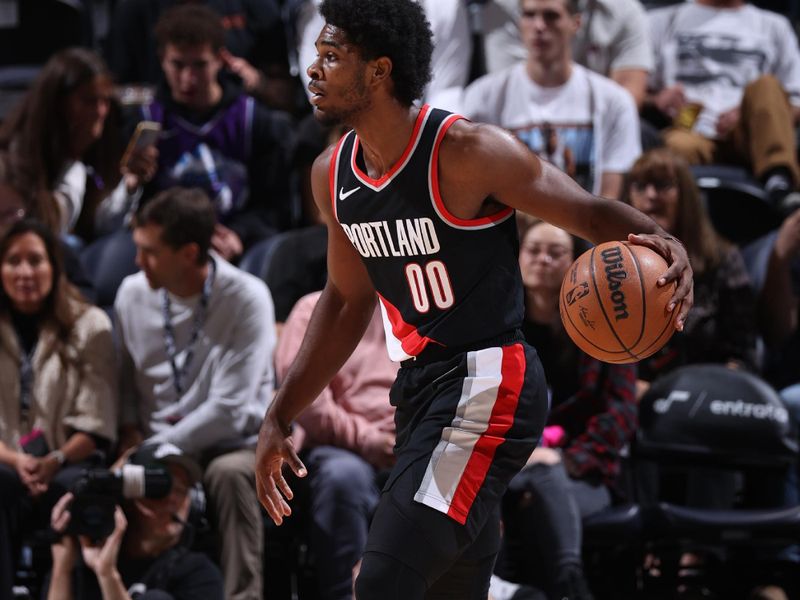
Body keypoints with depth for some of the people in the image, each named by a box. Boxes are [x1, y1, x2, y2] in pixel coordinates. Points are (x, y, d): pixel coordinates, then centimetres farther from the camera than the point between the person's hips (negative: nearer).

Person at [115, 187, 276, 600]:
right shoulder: (133, 293, 3)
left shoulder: (246, 299, -14)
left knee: (229, 472, -39)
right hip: (158, 446, 4)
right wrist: (130, 430, -4)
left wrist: (151, 451, -17)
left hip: (234, 442, -4)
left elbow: (228, 410, -18)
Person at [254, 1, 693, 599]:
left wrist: (665, 243, -33)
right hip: (419, 389, 8)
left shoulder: (467, 152, -16)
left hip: (487, 386, -8)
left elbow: (592, 213, -11)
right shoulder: (333, 174, 6)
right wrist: (280, 417, 19)